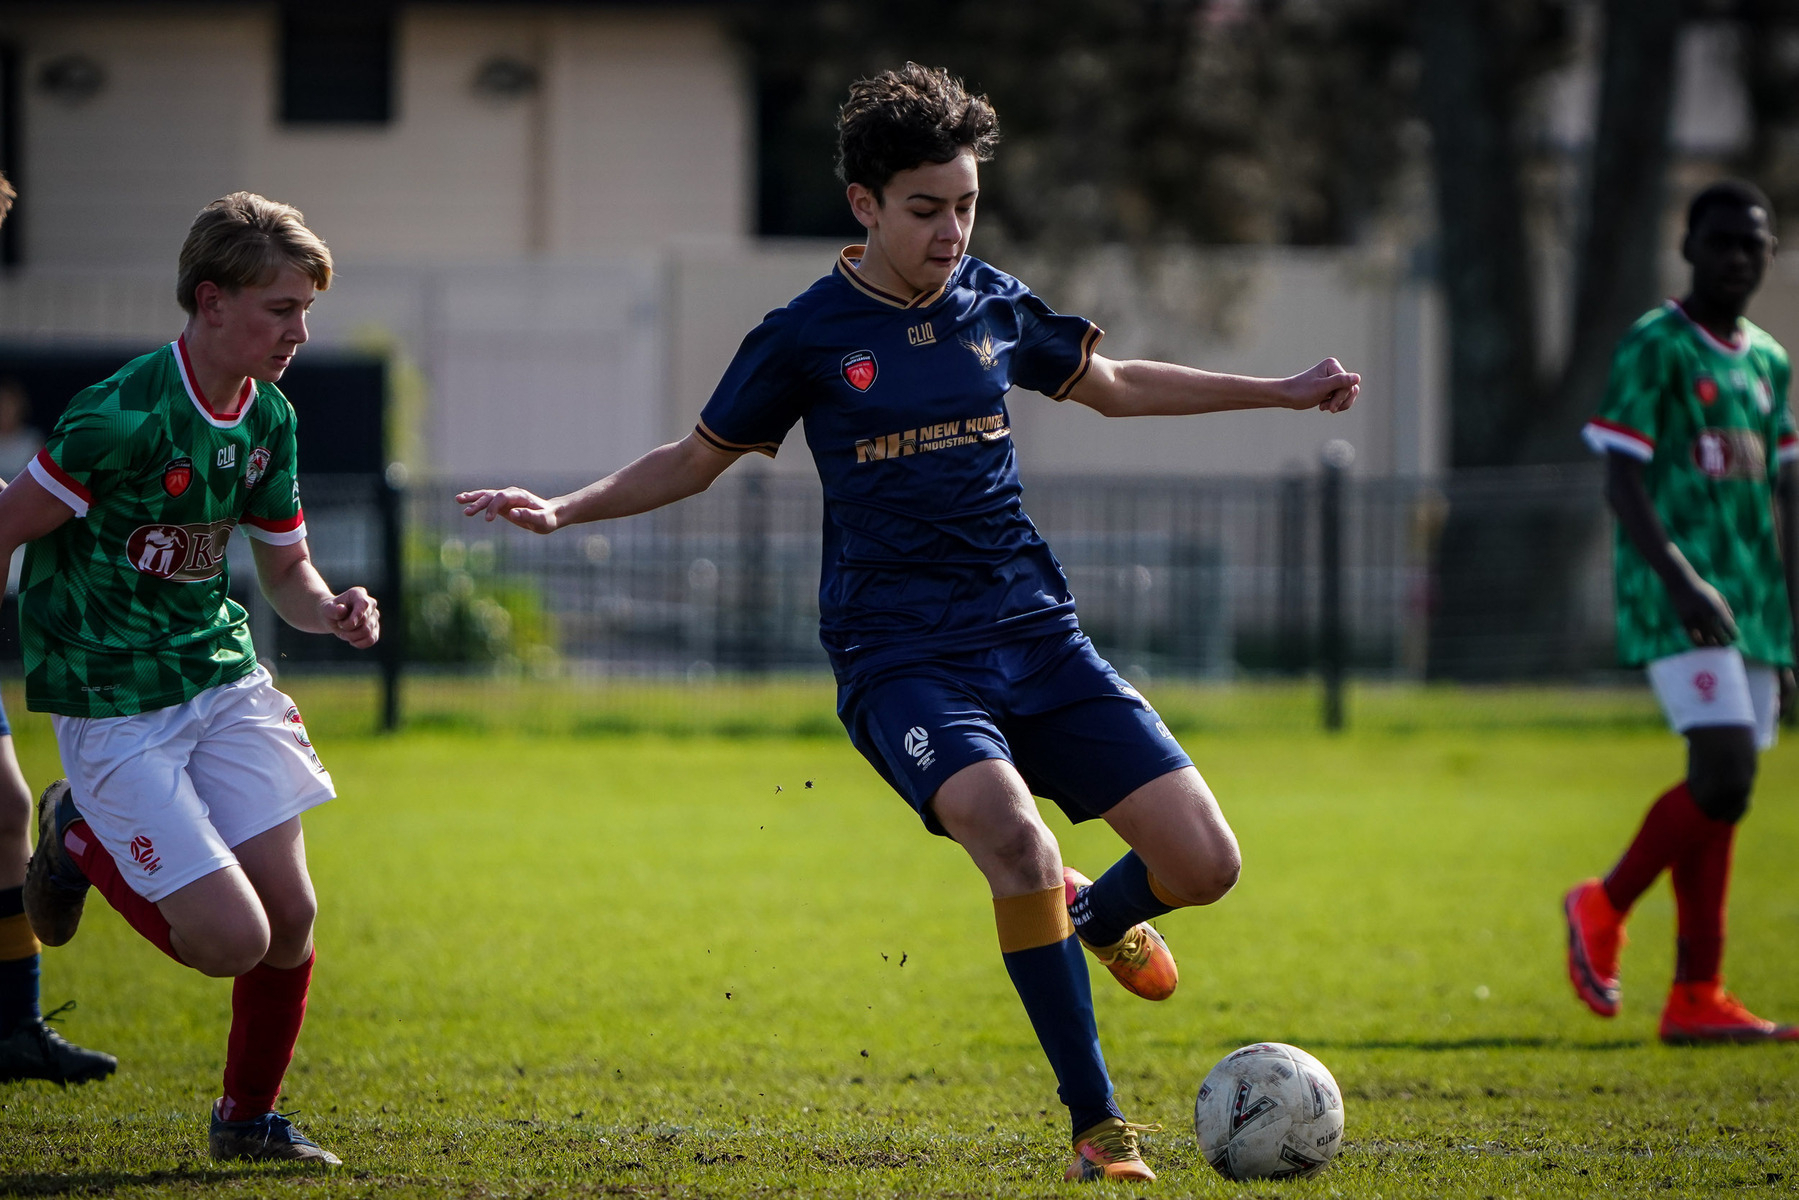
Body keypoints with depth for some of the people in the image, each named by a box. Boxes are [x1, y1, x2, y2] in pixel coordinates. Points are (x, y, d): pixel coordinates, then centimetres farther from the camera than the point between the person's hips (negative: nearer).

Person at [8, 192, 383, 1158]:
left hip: (221, 676, 7)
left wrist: (328, 610, -7)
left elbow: (284, 569, 14)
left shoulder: (268, 418, 3)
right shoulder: (124, 417, -23)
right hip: (115, 707, -7)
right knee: (231, 940, -12)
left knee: (291, 915, 0)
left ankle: (249, 1117, 23)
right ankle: (81, 838, 15)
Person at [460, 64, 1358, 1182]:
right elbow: (697, 459, 11)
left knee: (1203, 862, -9)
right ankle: (1099, 1128, -24)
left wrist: (1286, 391, 30)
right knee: (1010, 831, -33)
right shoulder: (807, 336, -2)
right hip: (901, 656, -4)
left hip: (1035, 631, 4)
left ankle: (1098, 913, 29)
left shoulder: (995, 305, 8)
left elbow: (1113, 386, 27)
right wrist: (564, 508, -3)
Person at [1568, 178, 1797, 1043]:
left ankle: (1695, 997, 4)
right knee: (1724, 776, -19)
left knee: (1720, 792, 4)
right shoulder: (1654, 347, -4)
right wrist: (1681, 580, -23)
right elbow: (1621, 482, -10)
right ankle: (1605, 906, 2)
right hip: (1676, 608, -7)